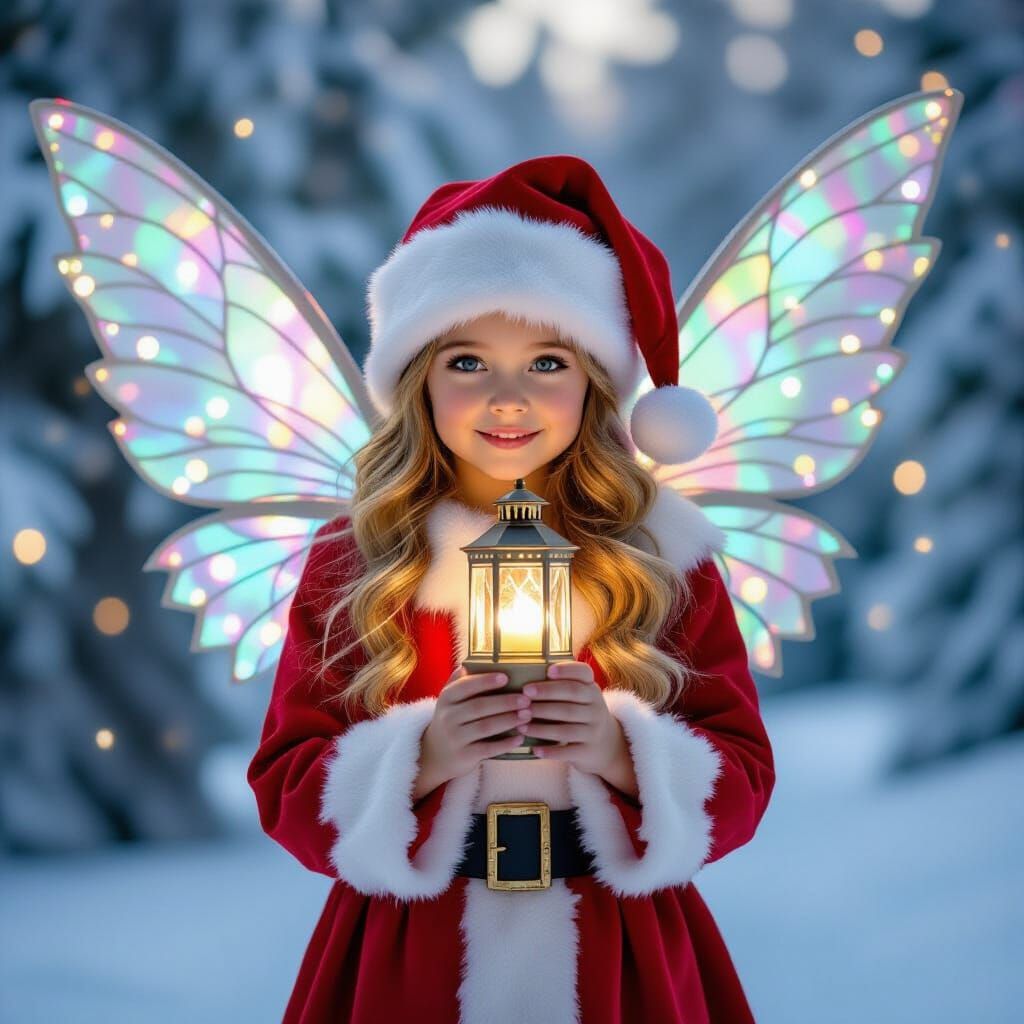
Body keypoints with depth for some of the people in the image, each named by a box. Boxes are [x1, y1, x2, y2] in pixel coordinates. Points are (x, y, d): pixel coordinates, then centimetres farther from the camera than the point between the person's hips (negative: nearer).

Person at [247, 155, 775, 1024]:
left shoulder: (665, 553, -2)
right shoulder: (351, 562, -3)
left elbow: (741, 781, -1)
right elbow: (287, 789, -2)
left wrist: (623, 754, -19)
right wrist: (419, 758, -18)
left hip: (620, 952, 0)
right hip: (411, 953, 0)